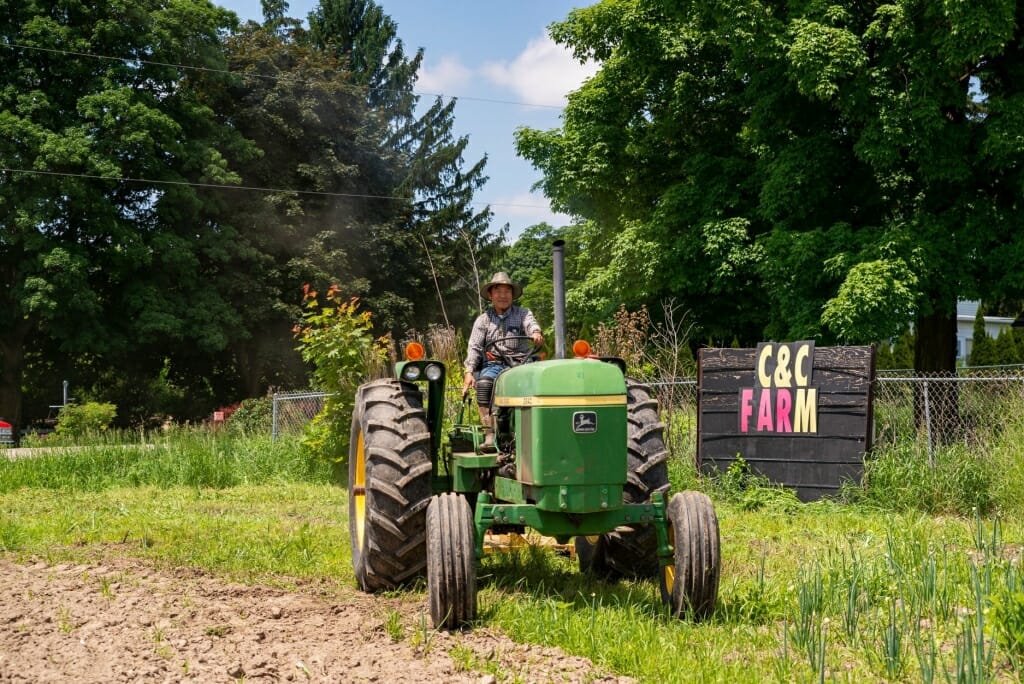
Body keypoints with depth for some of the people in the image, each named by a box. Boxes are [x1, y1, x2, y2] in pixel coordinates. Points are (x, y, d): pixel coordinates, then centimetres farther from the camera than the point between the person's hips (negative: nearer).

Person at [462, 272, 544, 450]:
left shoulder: (523, 314, 14)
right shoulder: (483, 320, 16)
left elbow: (531, 324, -9)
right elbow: (474, 347, 5)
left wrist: (536, 333, -35)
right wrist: (469, 372, -12)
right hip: (492, 364, 1)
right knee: (484, 383, -33)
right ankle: (490, 435, -35)